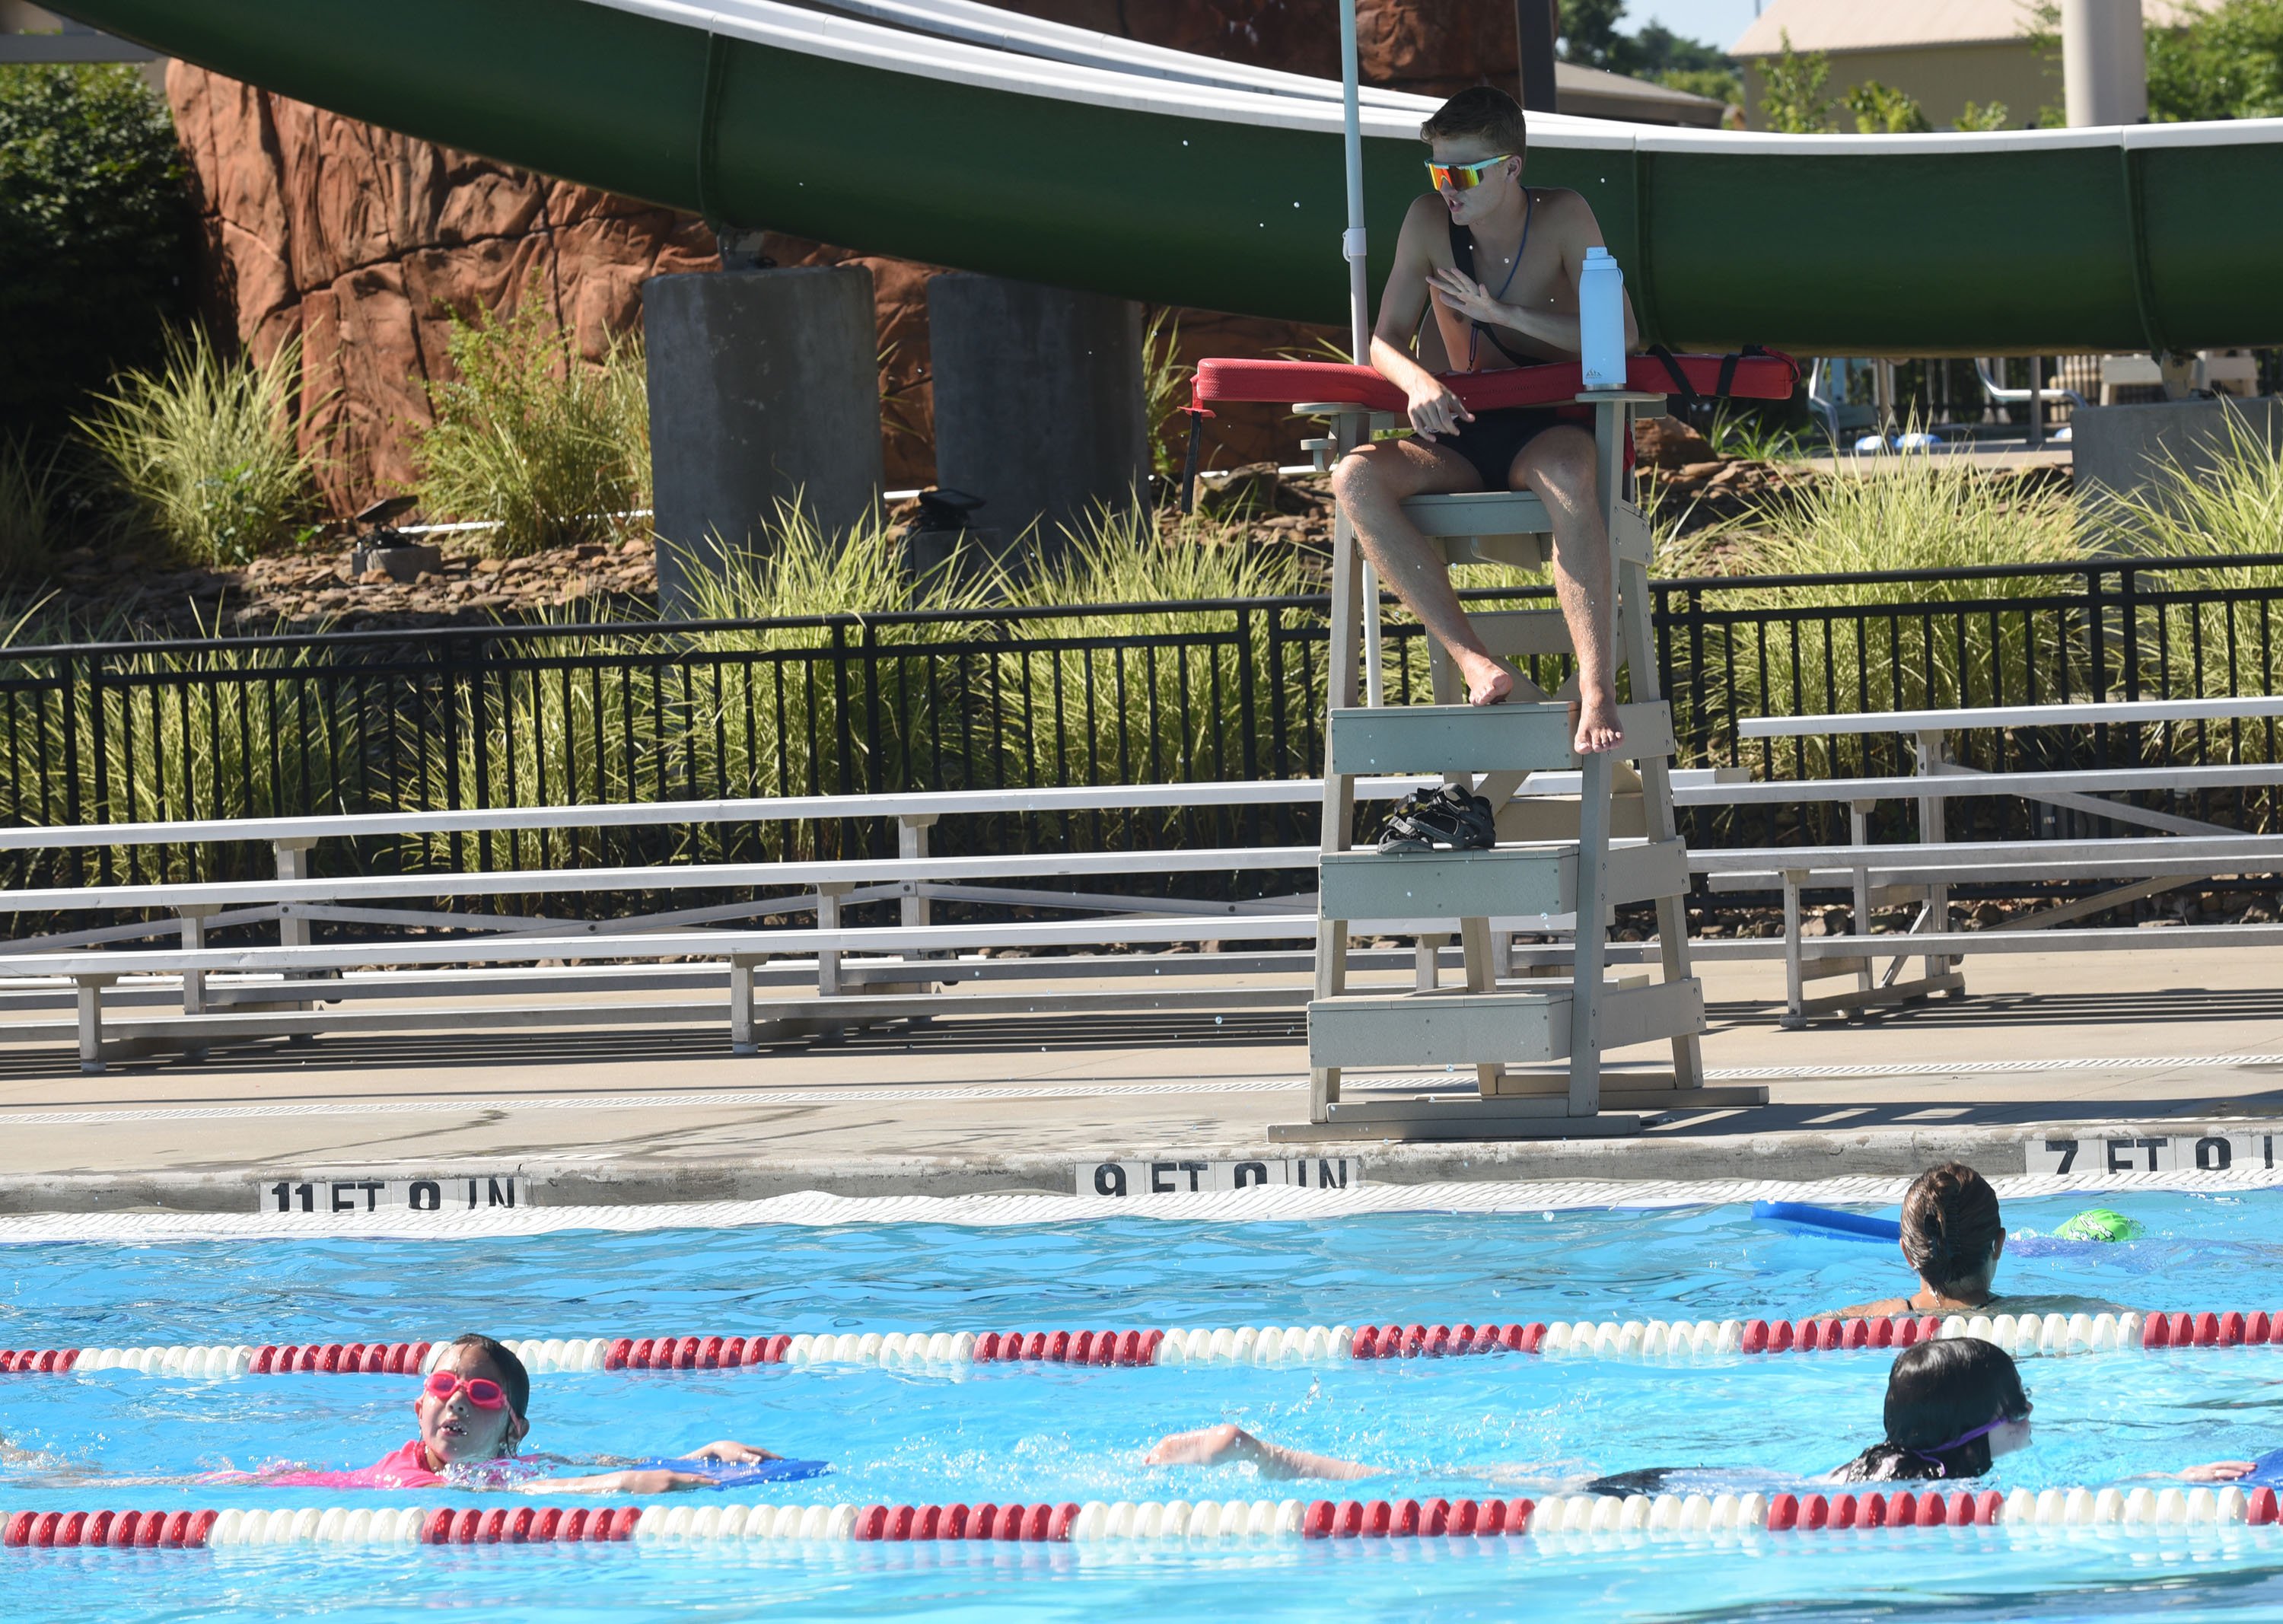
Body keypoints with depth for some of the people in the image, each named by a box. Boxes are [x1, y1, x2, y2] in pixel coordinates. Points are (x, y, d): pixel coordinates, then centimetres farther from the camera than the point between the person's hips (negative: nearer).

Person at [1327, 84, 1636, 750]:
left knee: (1566, 472, -41)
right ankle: (1474, 662, -37)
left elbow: (1621, 335, -10)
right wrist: (1418, 380, -23)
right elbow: (1386, 342, 2)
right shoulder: (1429, 222, 2)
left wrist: (1506, 315, -18)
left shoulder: (1561, 217, -5)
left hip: (1545, 427, -3)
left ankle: (1597, 686, -48)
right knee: (1356, 477, -28)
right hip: (1457, 438, 4)